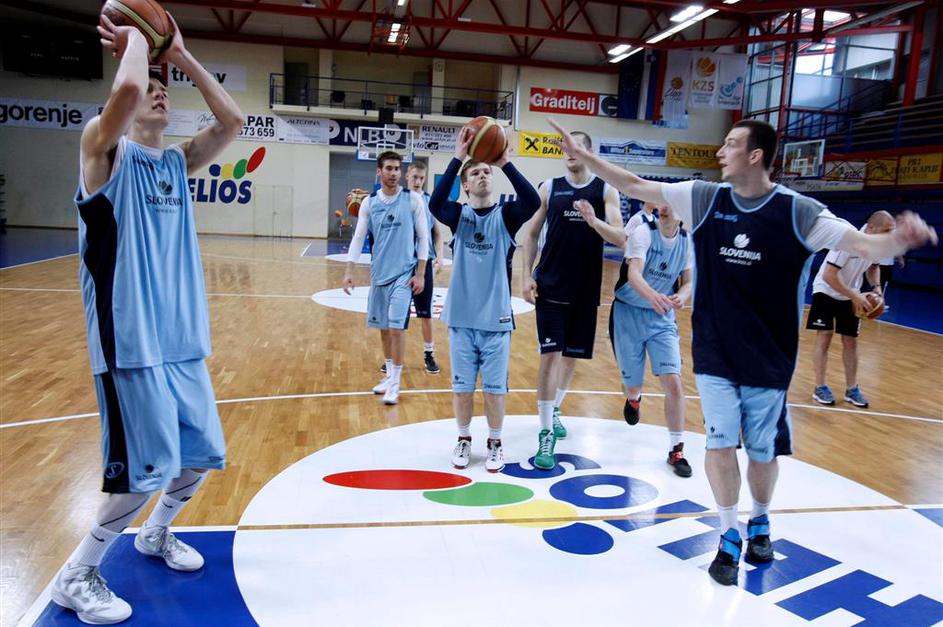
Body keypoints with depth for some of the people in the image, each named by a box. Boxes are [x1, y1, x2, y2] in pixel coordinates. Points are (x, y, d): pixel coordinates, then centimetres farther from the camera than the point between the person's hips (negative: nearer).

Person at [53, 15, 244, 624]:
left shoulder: (178, 161, 14)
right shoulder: (105, 149, -5)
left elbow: (232, 121, 3)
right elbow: (127, 88, -26)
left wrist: (182, 55, 5)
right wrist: (134, 38, -7)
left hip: (183, 339, 7)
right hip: (131, 342, -7)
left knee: (202, 455, 14)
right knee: (146, 470, -5)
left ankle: (156, 535, 41)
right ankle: (76, 577, 19)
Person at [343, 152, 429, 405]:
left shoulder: (413, 199, -5)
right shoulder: (369, 202, 3)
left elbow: (423, 237, -3)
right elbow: (358, 237, 4)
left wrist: (420, 273, -7)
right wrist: (349, 272, -4)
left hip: (404, 273, -4)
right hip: (379, 272, 4)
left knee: (396, 326, -10)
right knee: (383, 327, 12)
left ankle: (396, 383, 1)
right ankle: (389, 374, 29)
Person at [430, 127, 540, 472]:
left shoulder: (505, 215, 0)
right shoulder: (459, 215, 0)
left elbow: (532, 202, -20)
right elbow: (435, 203, -21)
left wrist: (506, 163, -23)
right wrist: (457, 158, -24)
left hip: (496, 318, 0)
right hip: (461, 317, 1)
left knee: (495, 388, 8)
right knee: (462, 386, 11)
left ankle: (495, 443, 28)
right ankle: (464, 440, 31)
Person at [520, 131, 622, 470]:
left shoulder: (605, 190, 0)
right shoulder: (550, 187, 2)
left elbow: (620, 238, -10)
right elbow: (531, 233, 6)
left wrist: (593, 221, -29)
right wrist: (527, 275, -4)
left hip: (585, 289, 1)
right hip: (550, 285, -1)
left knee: (572, 355, 13)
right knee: (550, 354, -7)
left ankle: (553, 411, 36)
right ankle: (546, 433, -2)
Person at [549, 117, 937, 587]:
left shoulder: (797, 211, -10)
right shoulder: (704, 198, -4)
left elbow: (862, 244, -16)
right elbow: (634, 186, -3)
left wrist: (899, 239, -38)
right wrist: (582, 154, -5)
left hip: (769, 358, -1)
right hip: (714, 353, 1)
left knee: (763, 451, 11)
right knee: (720, 443, 0)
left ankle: (759, 522, 41)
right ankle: (730, 536, 22)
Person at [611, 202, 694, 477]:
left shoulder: (687, 241, -3)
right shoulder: (644, 232, -17)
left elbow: (689, 281, 4)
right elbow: (634, 273, -32)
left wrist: (682, 296, -20)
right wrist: (652, 295, -53)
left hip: (662, 316, 3)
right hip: (628, 313, -2)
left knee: (673, 382, -11)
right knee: (633, 385, 7)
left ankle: (676, 450, 4)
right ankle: (633, 398, 48)